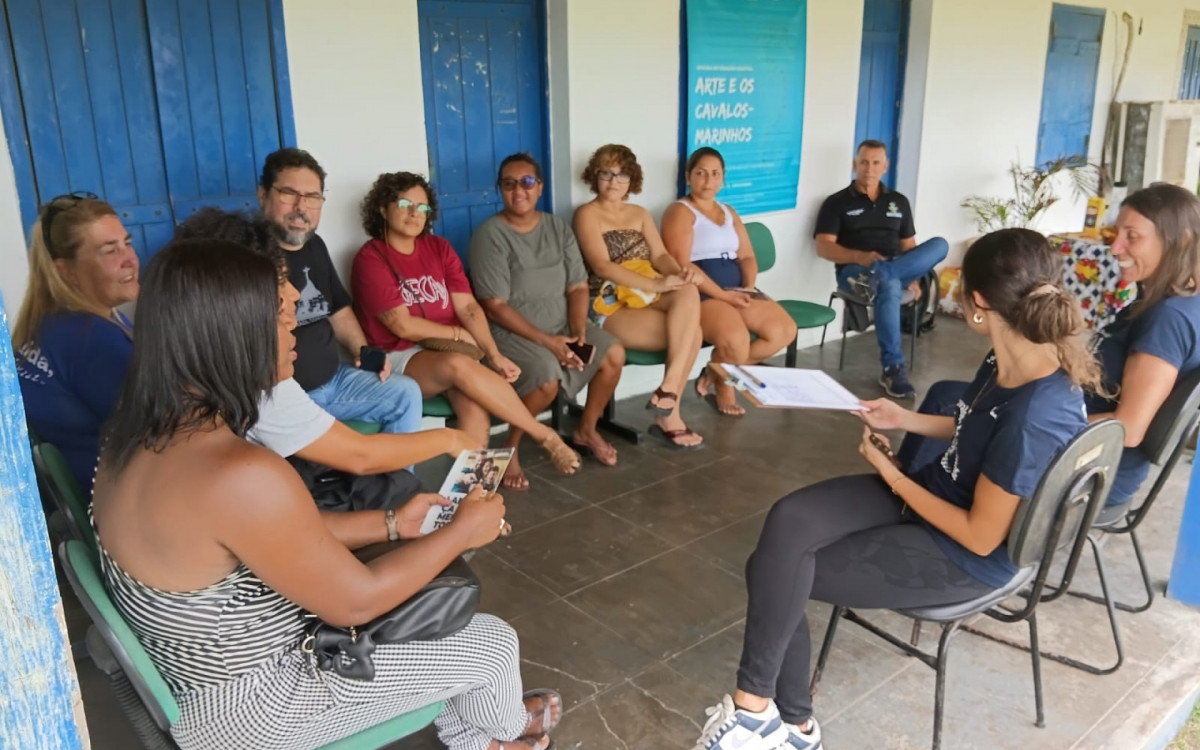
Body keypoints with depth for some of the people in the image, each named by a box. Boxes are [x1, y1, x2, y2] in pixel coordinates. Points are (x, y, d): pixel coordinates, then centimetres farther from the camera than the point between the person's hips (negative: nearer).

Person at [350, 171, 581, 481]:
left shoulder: (439, 248, 9)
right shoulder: (370, 258, -6)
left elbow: (468, 307, 1)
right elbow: (402, 326, -12)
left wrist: (494, 355, -14)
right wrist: (459, 334, -3)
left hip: (451, 350, 4)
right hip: (401, 359, -4)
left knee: (475, 406, -30)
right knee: (460, 366, -35)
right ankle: (545, 436, -23)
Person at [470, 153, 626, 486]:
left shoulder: (558, 228, 5)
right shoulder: (490, 235, -13)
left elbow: (577, 287, 4)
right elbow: (495, 306, -17)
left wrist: (578, 331, -14)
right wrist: (546, 341, -22)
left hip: (561, 326, 6)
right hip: (510, 332, -6)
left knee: (613, 354, -14)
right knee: (547, 379, -32)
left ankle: (586, 430, 8)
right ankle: (510, 447, -7)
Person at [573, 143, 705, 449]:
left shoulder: (640, 214, 21)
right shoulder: (587, 214, 0)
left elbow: (660, 256, 10)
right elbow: (602, 266, -13)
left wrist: (679, 272, -16)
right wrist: (657, 284, -23)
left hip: (648, 299, 6)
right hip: (610, 307, -6)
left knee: (689, 292, -29)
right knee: (690, 331, -25)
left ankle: (668, 390, -24)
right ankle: (669, 413, -15)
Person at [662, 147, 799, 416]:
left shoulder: (729, 213, 21)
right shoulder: (680, 212, -3)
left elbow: (747, 256, 17)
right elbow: (682, 265, -14)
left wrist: (748, 288, -5)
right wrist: (723, 295, -19)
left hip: (737, 290, 8)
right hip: (700, 293, -8)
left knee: (785, 330, -11)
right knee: (736, 340, -33)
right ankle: (723, 388, 0)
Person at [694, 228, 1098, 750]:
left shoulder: (1033, 419, -32)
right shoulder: (1009, 362, -6)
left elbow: (981, 537, -22)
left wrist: (891, 475, -13)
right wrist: (906, 420, 8)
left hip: (962, 557, -8)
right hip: (935, 491, 8)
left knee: (777, 569, -13)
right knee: (787, 521, -15)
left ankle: (757, 707, 9)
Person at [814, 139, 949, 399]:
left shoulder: (899, 202, 20)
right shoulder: (837, 202, 7)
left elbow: (908, 246, 20)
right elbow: (824, 247, -4)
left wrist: (912, 276, -1)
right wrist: (860, 256, -22)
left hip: (897, 269, 4)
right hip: (854, 271, -4)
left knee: (939, 245, -23)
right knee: (889, 286, -39)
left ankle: (875, 278, -42)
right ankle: (893, 368, -38)